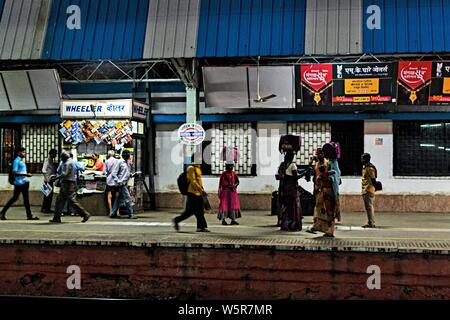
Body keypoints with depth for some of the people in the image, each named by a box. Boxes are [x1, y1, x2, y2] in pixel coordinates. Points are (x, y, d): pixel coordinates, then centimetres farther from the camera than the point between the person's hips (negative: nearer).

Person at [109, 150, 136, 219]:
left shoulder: (128, 162, 15)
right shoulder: (120, 162, -9)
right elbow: (113, 173, -11)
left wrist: (131, 174, 7)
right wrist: (118, 181, -18)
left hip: (125, 183, 9)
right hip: (121, 184, -9)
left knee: (119, 199, 11)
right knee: (127, 198, -9)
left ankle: (113, 213, 18)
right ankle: (131, 214, -6)